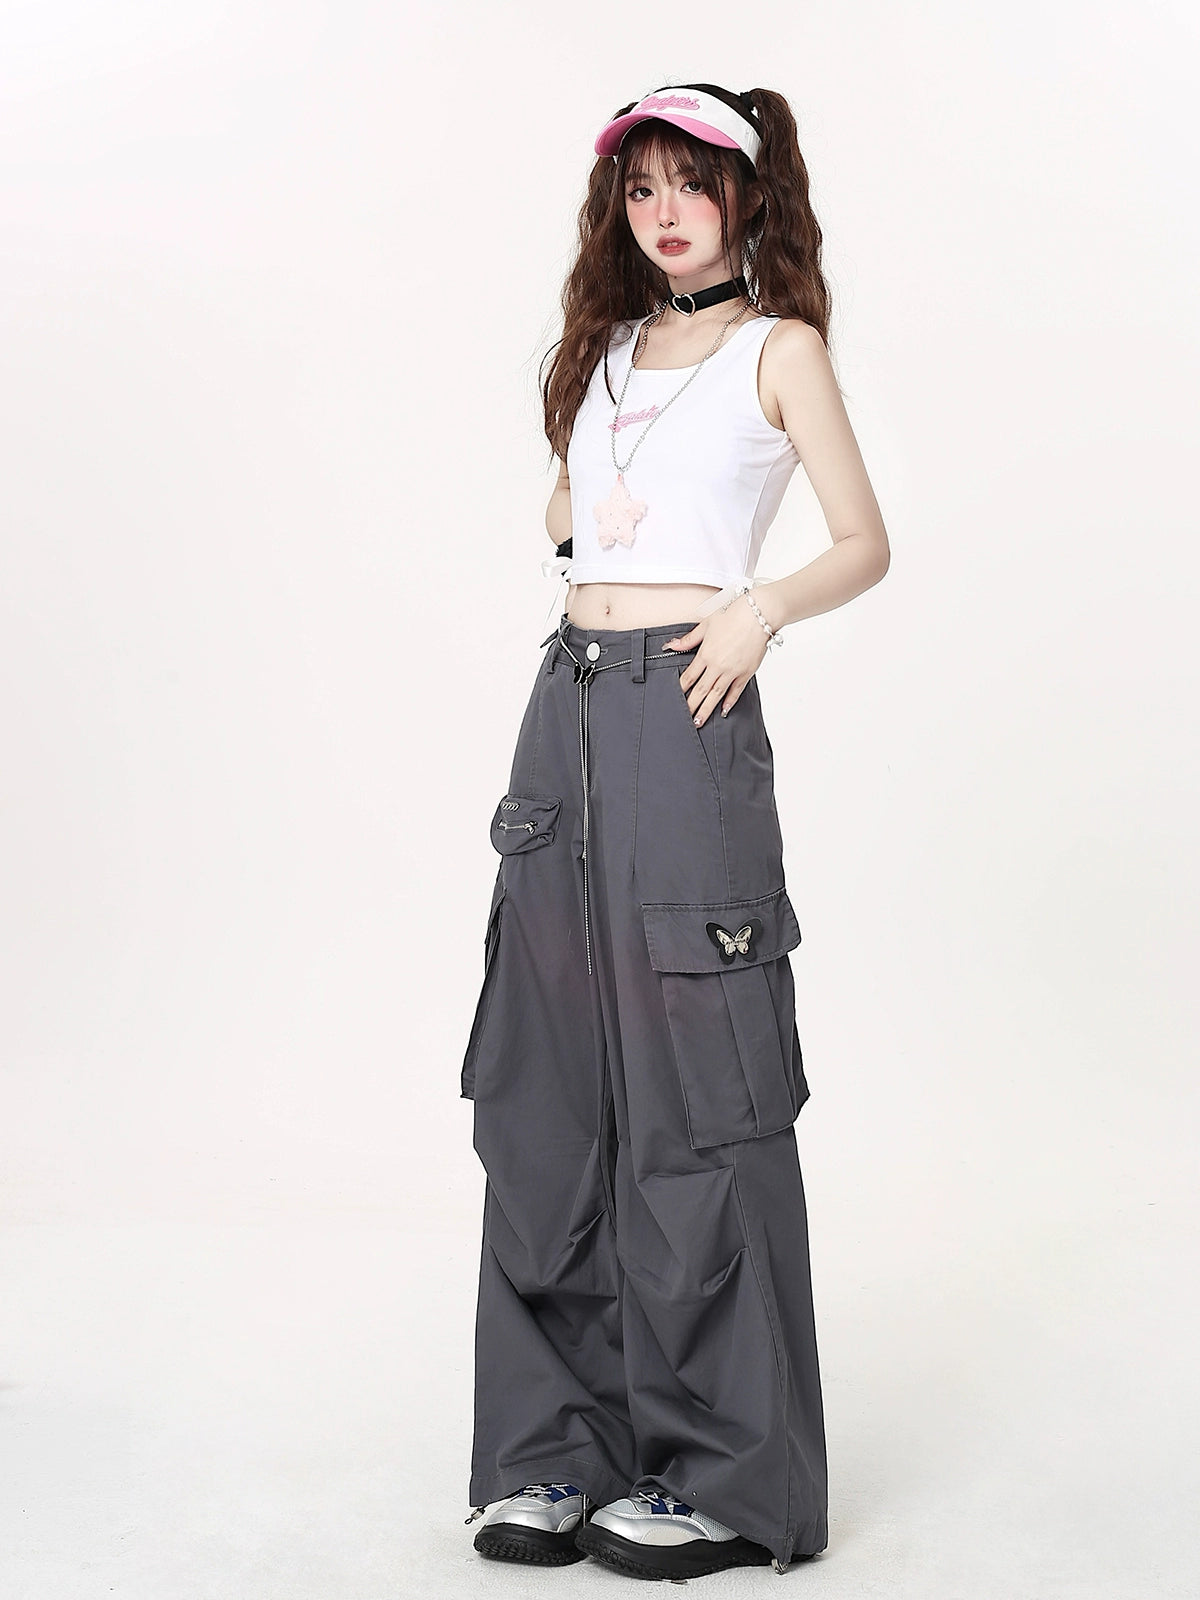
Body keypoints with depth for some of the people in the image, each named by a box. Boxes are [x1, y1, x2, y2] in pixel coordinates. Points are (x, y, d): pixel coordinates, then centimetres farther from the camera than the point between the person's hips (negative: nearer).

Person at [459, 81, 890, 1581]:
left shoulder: (779, 346, 5)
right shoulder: (611, 348, 21)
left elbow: (865, 543, 1)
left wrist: (759, 607, -15)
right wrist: (576, 525, 9)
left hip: (685, 709, -6)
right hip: (567, 707, 6)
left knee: (689, 1089, -4)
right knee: (546, 1082, 5)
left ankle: (724, 1473, 6)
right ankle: (562, 1443, 15)